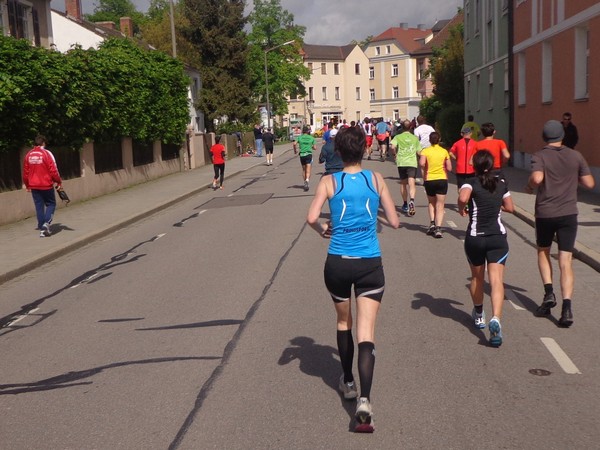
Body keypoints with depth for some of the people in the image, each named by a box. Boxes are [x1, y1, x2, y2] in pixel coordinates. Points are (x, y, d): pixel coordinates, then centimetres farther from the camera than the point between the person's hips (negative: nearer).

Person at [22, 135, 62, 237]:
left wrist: (27, 185, 21)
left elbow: (25, 172, 10)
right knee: (51, 204, 8)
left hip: (34, 186, 4)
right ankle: (46, 223, -13)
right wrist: (59, 182, -2)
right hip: (46, 185, -4)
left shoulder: (28, 155, 5)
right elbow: (53, 170, -12)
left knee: (39, 206, 10)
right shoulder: (46, 153, -10)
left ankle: (42, 228, 9)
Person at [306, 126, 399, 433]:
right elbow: (394, 222, 3)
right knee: (366, 333, -3)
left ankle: (348, 383, 37)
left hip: (337, 264, 1)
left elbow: (311, 218, -14)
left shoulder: (329, 182, -2)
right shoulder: (376, 180, 1)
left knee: (343, 322, 24)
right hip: (370, 265, 0)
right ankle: (364, 400, -18)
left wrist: (322, 230, 6)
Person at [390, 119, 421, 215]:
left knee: (403, 183, 15)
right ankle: (411, 200, -37)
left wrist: (395, 153, 5)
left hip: (401, 162, 1)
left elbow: (393, 147, -14)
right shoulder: (415, 138, 9)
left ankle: (405, 204, 25)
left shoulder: (398, 137, 4)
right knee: (411, 183, -12)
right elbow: (419, 152, 10)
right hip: (412, 162, -1)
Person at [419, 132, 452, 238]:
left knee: (431, 203, 22)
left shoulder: (425, 151, -3)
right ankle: (438, 228, -10)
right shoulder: (444, 151, 1)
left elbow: (422, 163, -21)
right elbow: (449, 168, 0)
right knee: (440, 206, 1)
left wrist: (424, 172, -5)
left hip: (429, 180, 0)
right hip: (442, 180, 0)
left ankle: (432, 223, 9)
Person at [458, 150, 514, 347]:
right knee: (496, 280, -9)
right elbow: (510, 207, 14)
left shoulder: (472, 182, -6)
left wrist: (461, 209, -7)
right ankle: (496, 319, -29)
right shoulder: (501, 183, 6)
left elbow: (463, 198, -27)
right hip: (498, 237, 1)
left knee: (477, 277, 20)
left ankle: (479, 315, 37)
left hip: (474, 238, -1)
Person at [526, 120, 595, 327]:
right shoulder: (575, 156, 4)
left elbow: (537, 178, -25)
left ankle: (549, 292, 8)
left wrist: (529, 186, -4)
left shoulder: (539, 156, -6)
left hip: (545, 214, -1)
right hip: (568, 214, 2)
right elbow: (589, 183, 5)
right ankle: (567, 307, -12)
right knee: (566, 262, 0)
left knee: (543, 252, 23)